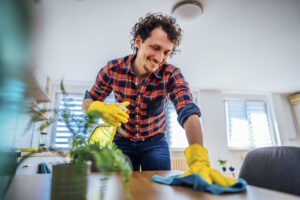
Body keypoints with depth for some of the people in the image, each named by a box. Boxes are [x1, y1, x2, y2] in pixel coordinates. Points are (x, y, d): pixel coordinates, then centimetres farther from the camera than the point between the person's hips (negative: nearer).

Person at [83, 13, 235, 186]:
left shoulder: (171, 75, -20)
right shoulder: (113, 69, -16)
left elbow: (189, 113, -34)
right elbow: (87, 102, -6)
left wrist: (199, 160, -50)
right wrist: (102, 109, -31)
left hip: (156, 143, 0)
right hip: (123, 142, 1)